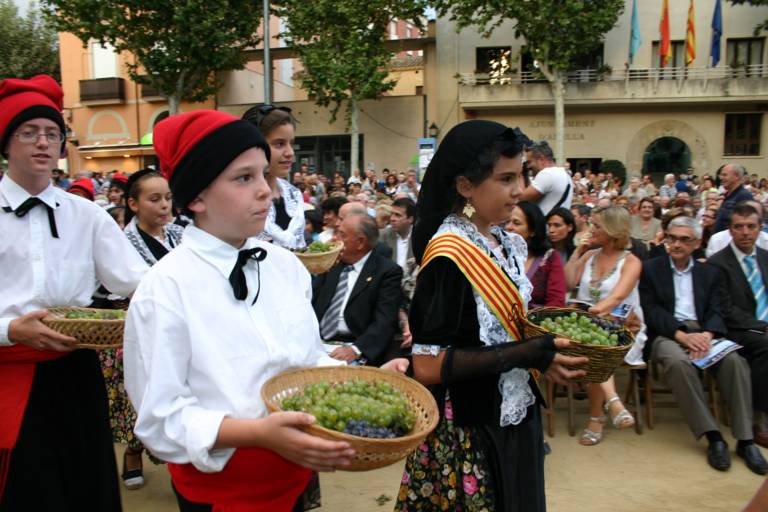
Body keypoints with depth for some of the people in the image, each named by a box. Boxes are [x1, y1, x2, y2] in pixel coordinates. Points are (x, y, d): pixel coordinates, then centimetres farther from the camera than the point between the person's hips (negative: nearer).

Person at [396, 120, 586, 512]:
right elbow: (428, 365, -25)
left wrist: (549, 333, -4)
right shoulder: (448, 256, -22)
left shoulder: (507, 244, 3)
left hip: (516, 416, 8)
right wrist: (528, 355, -25)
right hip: (468, 432, -8)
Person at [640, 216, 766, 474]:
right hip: (666, 334, -3)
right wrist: (682, 334, -17)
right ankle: (713, 436, -28)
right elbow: (651, 311, -1)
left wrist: (706, 334, -16)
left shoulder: (709, 273, 19)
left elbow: (716, 312, 7)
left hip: (702, 333, 3)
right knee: (678, 362, -35)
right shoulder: (650, 268, 9)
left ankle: (745, 439, -21)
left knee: (734, 360, -27)